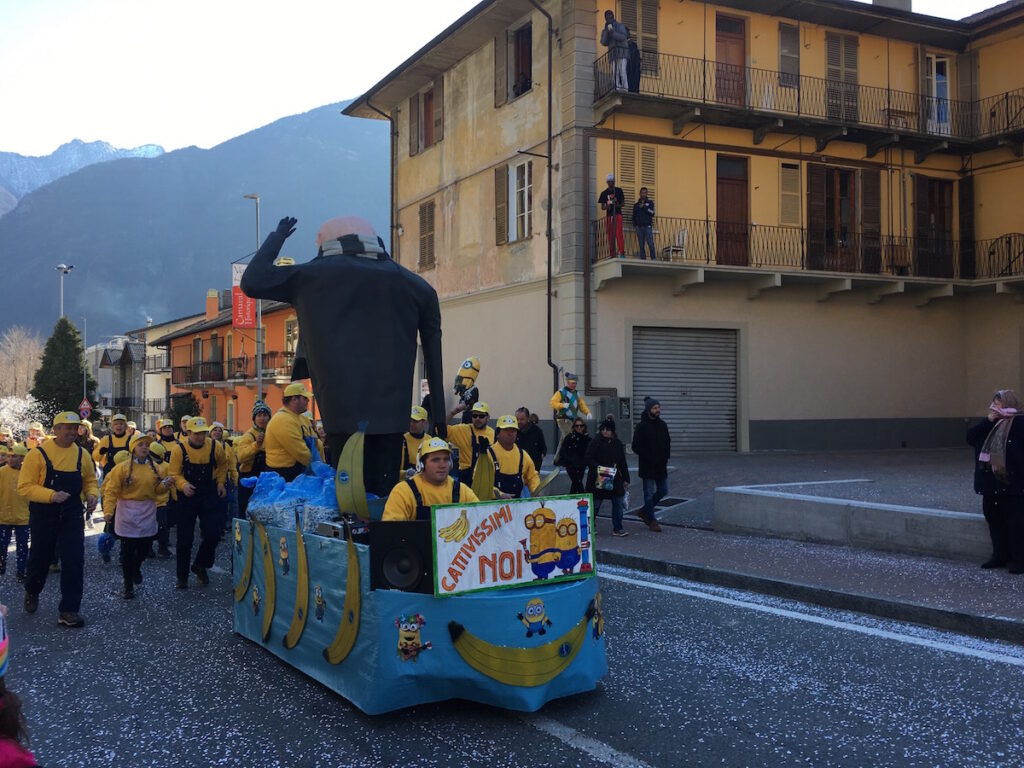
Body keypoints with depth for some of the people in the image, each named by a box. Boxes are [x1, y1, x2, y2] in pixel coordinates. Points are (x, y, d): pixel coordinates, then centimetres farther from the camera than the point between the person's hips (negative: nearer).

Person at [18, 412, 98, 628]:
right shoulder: (38, 454, -12)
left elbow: (90, 480, 12)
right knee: (40, 559, 16)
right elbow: (25, 486, -14)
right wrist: (51, 495, -27)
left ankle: (68, 610, 3)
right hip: (43, 517, -2)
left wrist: (92, 495, -8)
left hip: (72, 517, 2)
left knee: (74, 561, -6)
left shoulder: (82, 455, 0)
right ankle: (32, 592, 48)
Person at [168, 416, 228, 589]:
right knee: (185, 538, 5)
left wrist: (220, 483, 6)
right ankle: (182, 576, 18)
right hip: (187, 494, -1)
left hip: (209, 493, 2)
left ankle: (200, 565, 23)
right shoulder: (179, 449, -12)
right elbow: (174, 474, -10)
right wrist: (183, 484, -29)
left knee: (213, 533, -4)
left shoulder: (215, 446, -6)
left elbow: (222, 464, 15)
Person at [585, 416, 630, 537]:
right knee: (595, 504, 3)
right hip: (598, 480, -5)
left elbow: (622, 463, 14)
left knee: (618, 503, 2)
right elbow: (587, 459, -12)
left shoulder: (618, 444, 8)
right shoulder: (595, 442, -7)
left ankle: (617, 529, 11)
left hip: (614, 479, 5)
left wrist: (626, 479, 12)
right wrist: (597, 467, -28)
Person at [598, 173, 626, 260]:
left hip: (617, 214, -3)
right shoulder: (604, 193, 13)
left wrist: (617, 205, -13)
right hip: (608, 215, 3)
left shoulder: (618, 190, 9)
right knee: (610, 235, 1)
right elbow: (602, 207, 13)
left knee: (618, 234, -16)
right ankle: (612, 255, 3)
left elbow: (623, 204, 8)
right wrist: (606, 207, -10)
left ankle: (622, 253, -20)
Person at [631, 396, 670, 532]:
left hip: (661, 466, 6)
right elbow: (635, 446, -12)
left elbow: (668, 443, 18)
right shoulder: (641, 427, -9)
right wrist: (650, 459, -15)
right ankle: (652, 520, 10)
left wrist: (666, 457, 1)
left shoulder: (662, 425, 9)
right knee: (649, 493, 1)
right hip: (647, 467, -6)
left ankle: (645, 511, 28)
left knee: (663, 491, 10)